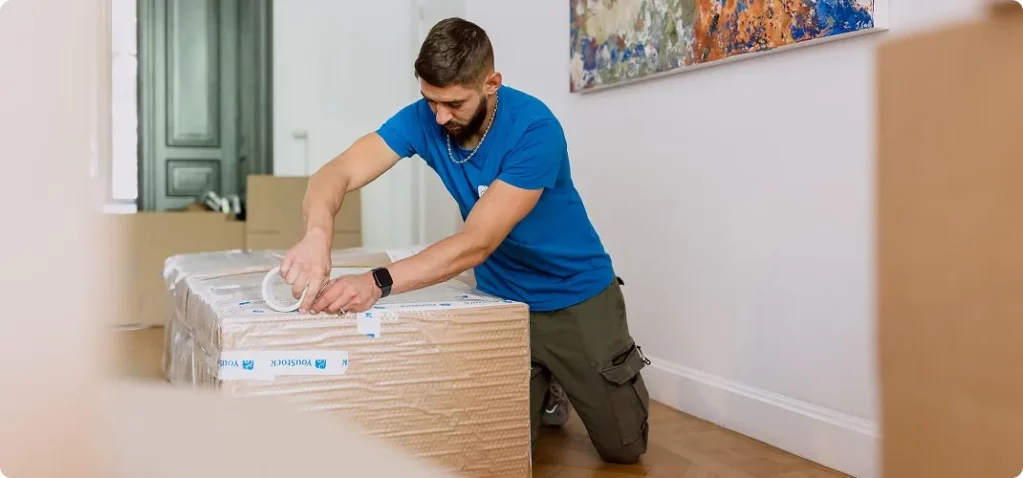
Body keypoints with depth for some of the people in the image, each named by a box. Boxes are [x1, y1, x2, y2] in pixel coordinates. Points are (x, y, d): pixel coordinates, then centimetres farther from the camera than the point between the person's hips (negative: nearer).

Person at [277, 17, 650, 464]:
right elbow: (338, 172, -24)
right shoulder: (423, 118, -15)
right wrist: (317, 233, -48)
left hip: (576, 295, -3)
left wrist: (378, 283, -44)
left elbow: (478, 242, -33)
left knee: (622, 446, 6)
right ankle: (542, 391, 35)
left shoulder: (534, 129, -29)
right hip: (501, 297, 3)